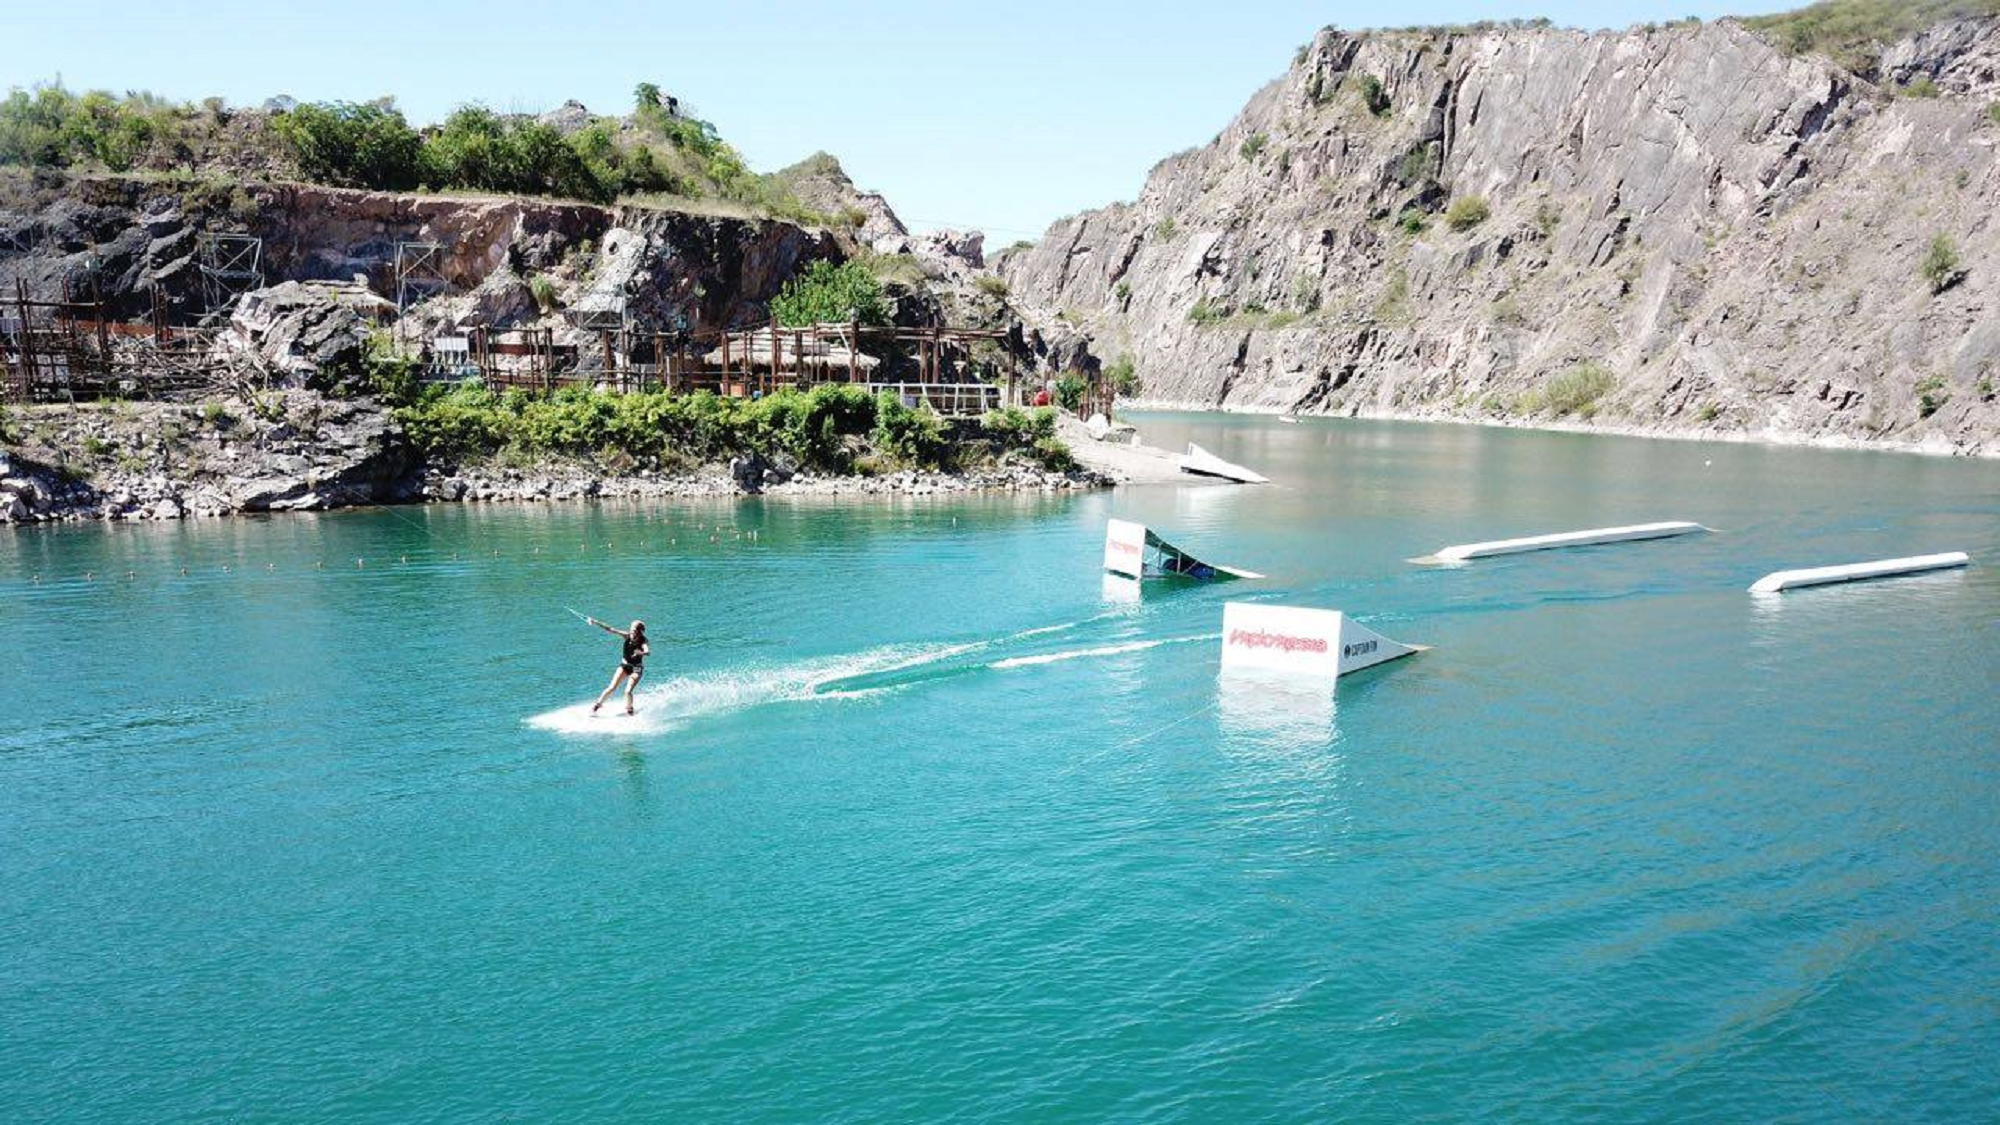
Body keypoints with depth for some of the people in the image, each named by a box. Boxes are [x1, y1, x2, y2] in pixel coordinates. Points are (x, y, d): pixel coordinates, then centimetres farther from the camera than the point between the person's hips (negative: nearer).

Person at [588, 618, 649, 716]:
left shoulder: (643, 641, -23)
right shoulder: (627, 635, -13)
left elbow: (647, 651, -44)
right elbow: (610, 630, -13)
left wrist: (641, 653, -67)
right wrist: (595, 622, -18)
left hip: (636, 669, -3)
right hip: (625, 665, 3)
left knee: (628, 691, -16)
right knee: (612, 688, -6)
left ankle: (629, 711, 8)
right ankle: (597, 705, 10)